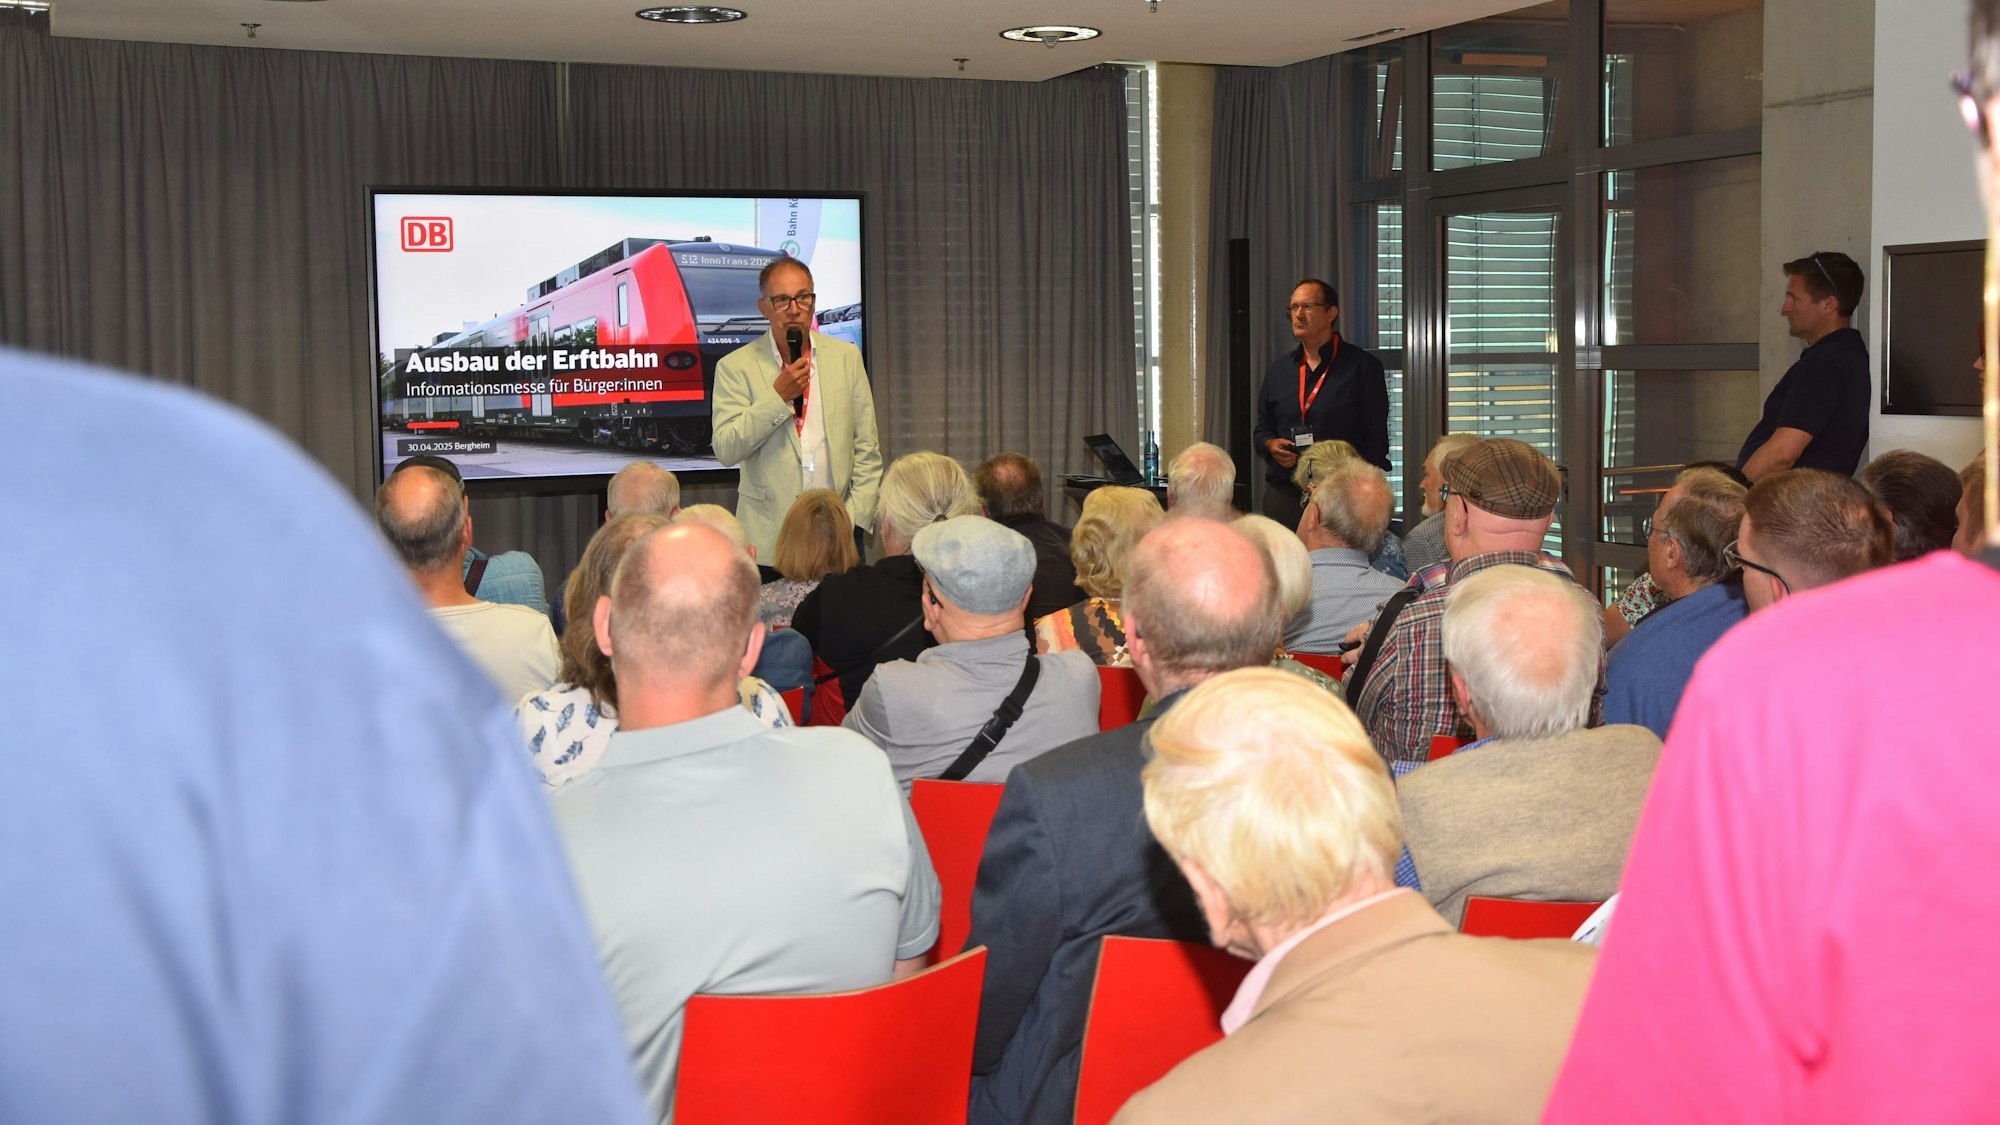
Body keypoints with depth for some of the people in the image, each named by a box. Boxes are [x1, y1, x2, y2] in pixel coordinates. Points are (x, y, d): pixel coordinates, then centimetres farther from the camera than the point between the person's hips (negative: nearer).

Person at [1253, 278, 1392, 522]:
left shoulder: (1363, 367, 2)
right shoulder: (1278, 369, 16)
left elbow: (1376, 439, -2)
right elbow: (1262, 429, 23)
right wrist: (1271, 445, 0)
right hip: (1283, 492, 4)